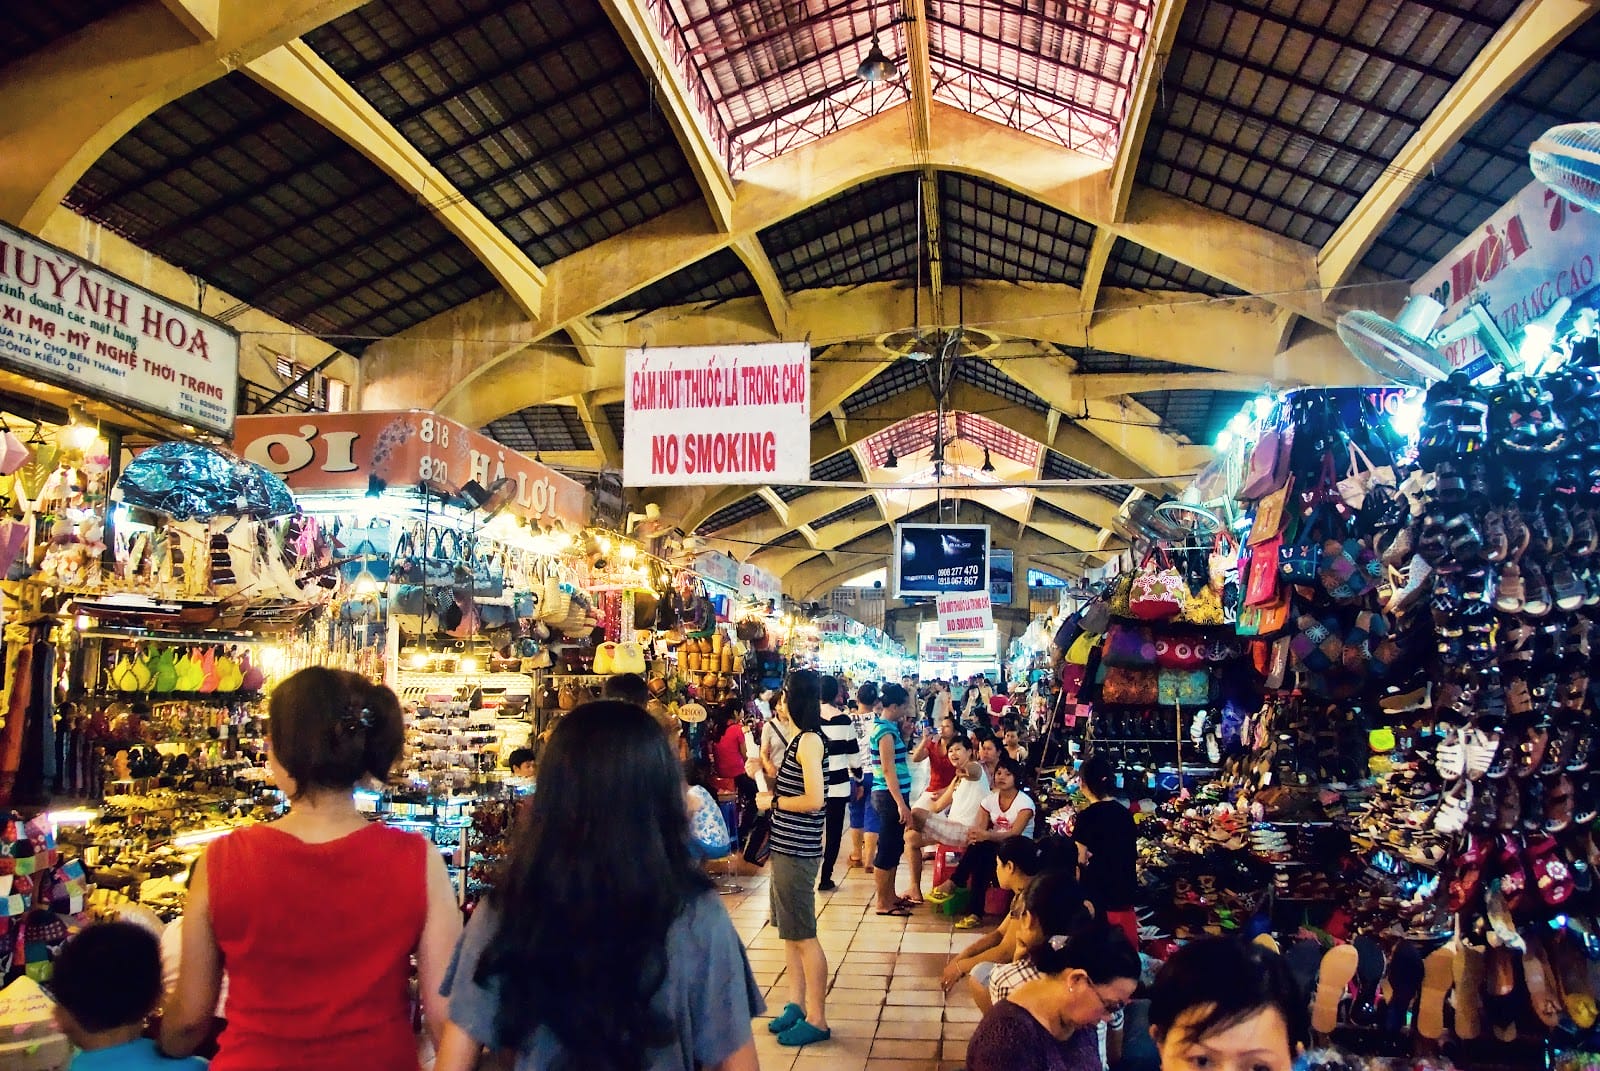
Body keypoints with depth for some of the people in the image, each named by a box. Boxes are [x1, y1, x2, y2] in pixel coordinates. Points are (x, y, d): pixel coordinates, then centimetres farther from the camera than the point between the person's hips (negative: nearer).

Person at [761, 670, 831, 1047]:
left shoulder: (809, 740, -18)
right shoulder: (802, 738, 11)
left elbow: (814, 799, -23)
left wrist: (773, 801, -13)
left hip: (797, 853, -10)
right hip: (786, 849, 10)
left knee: (804, 936, -1)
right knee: (789, 932, 17)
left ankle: (817, 1020, 9)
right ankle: (796, 1005, 28)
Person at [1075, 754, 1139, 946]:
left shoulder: (1088, 815, -13)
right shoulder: (1125, 812, 6)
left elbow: (1080, 858, -13)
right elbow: (1133, 855, 12)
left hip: (1099, 889, -6)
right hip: (1125, 888, 6)